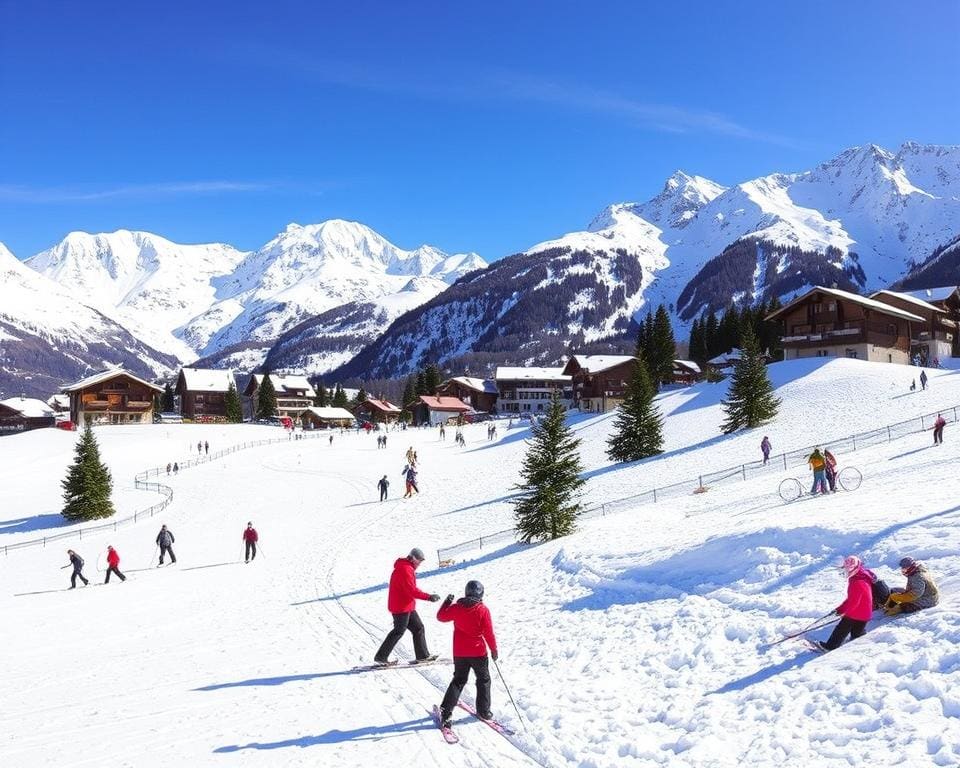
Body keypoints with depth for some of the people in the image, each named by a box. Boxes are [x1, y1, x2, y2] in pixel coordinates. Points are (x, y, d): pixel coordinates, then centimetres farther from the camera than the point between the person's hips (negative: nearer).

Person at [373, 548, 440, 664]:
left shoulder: (408, 568, 15)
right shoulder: (405, 569, -19)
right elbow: (412, 590, -25)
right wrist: (428, 597, -23)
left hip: (407, 606, 10)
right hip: (401, 607, -10)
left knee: (418, 628, 12)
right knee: (399, 631, -5)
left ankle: (423, 655, 18)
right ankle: (380, 657, 0)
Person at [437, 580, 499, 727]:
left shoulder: (456, 607, -6)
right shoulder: (483, 610, -14)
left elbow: (441, 616, 9)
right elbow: (489, 632, -11)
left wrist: (447, 602, 22)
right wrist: (494, 649, 1)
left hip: (459, 652, 3)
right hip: (478, 652, -3)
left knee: (458, 680, 15)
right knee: (483, 680, 17)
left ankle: (445, 711, 6)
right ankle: (484, 711, 18)